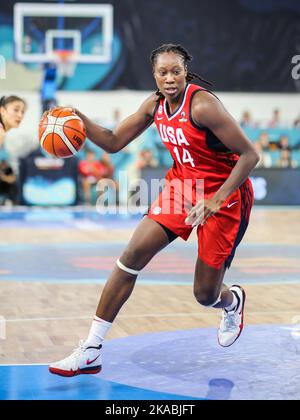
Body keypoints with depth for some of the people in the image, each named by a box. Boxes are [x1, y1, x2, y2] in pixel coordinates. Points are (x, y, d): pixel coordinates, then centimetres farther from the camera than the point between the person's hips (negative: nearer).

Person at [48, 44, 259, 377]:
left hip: (224, 195, -6)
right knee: (133, 255, -9)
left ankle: (233, 302, 42)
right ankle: (90, 351, -3)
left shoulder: (202, 105, -24)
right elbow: (114, 143, 5)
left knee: (205, 295, 0)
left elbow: (249, 154, -22)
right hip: (182, 185, 6)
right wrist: (80, 121, -12)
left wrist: (216, 200, -29)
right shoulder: (155, 104, -2)